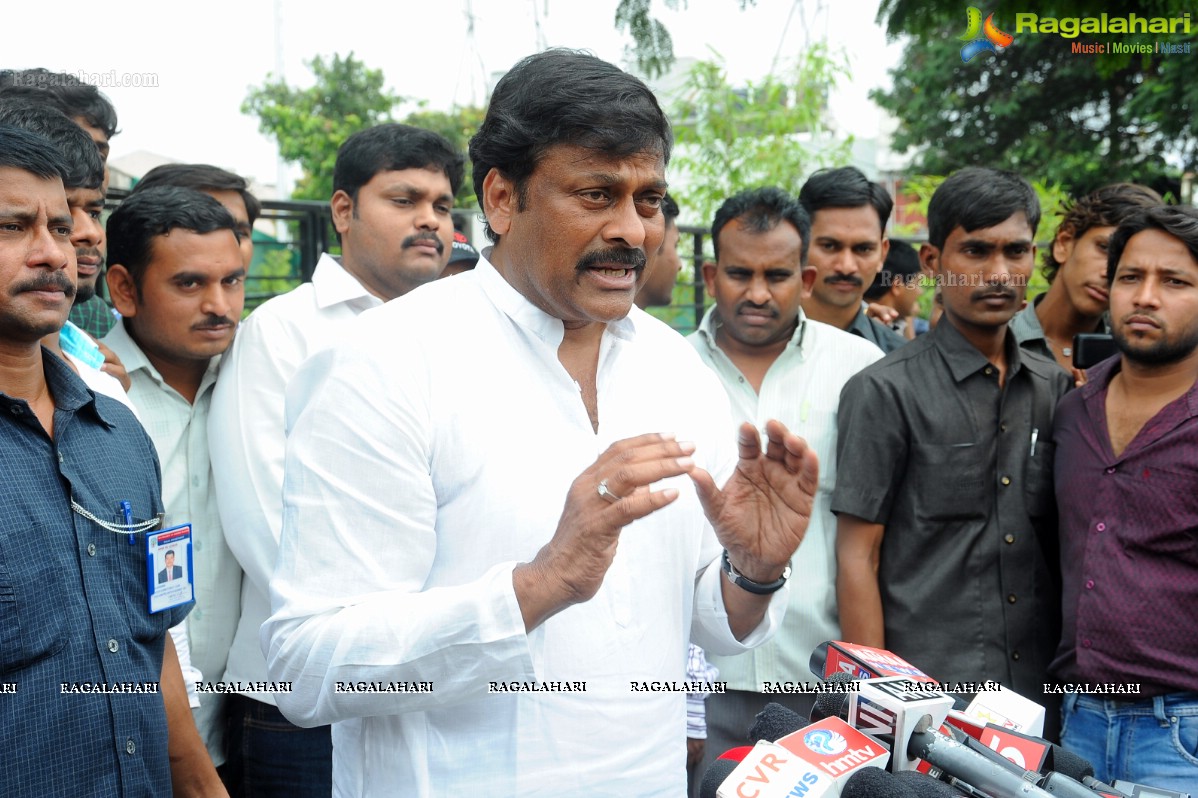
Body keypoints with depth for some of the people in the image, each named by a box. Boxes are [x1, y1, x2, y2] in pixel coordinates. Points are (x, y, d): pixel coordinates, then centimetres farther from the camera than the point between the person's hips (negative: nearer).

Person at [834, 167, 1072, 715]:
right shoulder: (886, 391, -6)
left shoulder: (1057, 391, 9)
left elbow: (1068, 548, 15)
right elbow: (858, 558, -8)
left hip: (1040, 695, 5)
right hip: (926, 693, -4)